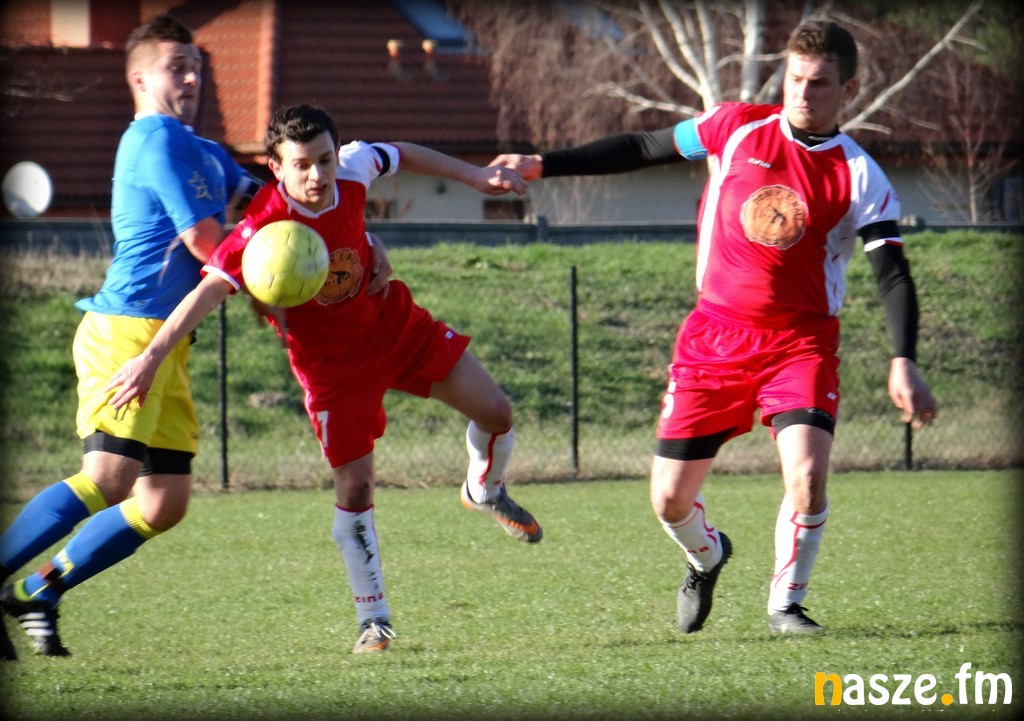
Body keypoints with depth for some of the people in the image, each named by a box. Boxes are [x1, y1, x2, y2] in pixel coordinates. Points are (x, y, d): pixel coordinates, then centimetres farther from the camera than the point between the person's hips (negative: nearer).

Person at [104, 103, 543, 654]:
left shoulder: (354, 167, -17)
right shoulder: (263, 229, -32)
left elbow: (403, 155, 6)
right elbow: (208, 291, -39)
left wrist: (476, 176, 12)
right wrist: (151, 358, -48)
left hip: (394, 320, 5)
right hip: (330, 357, -5)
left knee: (494, 411, 3)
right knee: (354, 485, -7)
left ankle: (484, 491, 37)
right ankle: (373, 619, 9)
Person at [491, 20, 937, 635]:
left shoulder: (860, 178, -5)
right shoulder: (737, 129, 1)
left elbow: (894, 274, -10)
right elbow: (644, 149, 11)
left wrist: (904, 364, -23)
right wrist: (541, 165, 11)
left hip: (800, 343, -2)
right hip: (716, 335, 2)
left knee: (807, 475, -23)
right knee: (670, 498, 2)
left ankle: (786, 603, 2)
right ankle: (707, 557, 38)